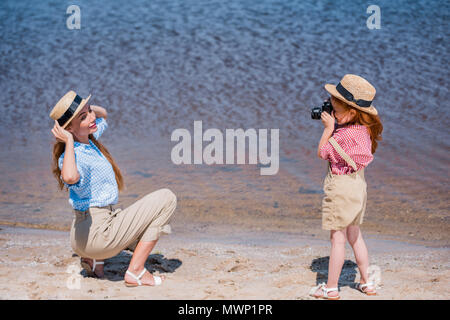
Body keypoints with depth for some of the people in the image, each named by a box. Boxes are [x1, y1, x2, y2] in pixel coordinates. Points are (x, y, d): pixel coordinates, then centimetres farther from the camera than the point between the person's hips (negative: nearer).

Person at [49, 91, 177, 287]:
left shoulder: (89, 138, 6)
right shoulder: (76, 155, -22)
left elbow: (103, 114, 28)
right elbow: (70, 178, -48)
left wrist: (87, 107, 7)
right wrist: (69, 142, -33)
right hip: (96, 233, -10)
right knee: (166, 198, -7)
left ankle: (95, 258, 16)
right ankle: (135, 272, -9)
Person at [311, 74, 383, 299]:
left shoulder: (346, 134, -25)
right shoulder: (364, 129, 0)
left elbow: (322, 153, -13)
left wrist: (328, 128, -8)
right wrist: (333, 126, 4)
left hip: (341, 186, -9)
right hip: (357, 184, 9)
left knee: (337, 238, 1)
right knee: (354, 235, 19)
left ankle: (331, 288, 12)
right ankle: (366, 282, 27)